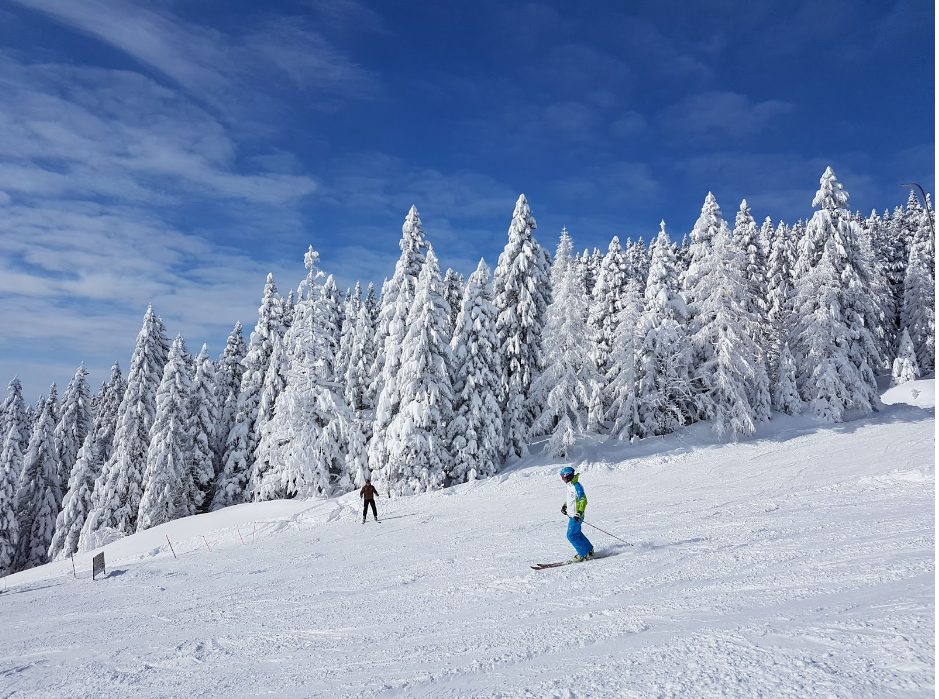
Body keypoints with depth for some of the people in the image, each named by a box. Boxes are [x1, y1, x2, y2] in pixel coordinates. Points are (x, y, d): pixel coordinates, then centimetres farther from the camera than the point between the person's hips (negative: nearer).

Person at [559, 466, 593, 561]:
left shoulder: (577, 486, -20)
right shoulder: (570, 486, 10)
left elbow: (583, 500, -22)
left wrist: (579, 513, -28)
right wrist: (564, 506, 18)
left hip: (576, 516, -10)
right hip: (572, 515, 10)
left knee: (571, 535, -6)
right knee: (577, 533, 17)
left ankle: (584, 554, 3)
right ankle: (589, 550, 28)